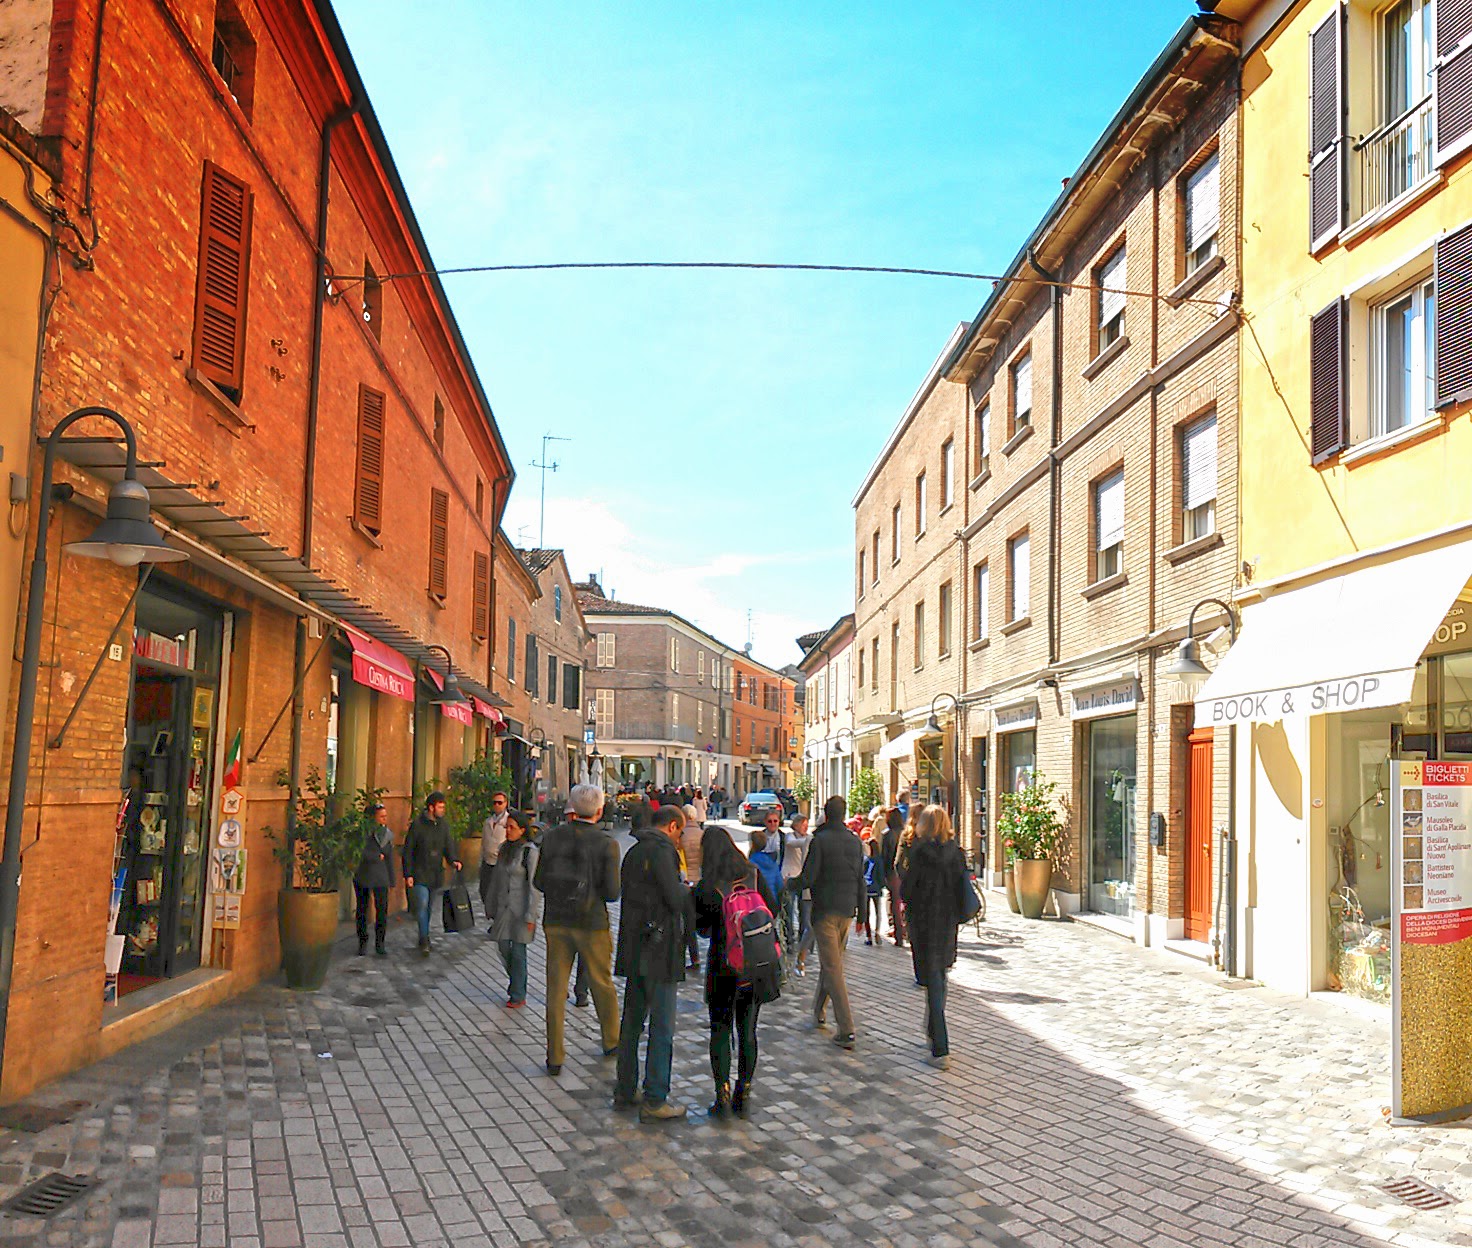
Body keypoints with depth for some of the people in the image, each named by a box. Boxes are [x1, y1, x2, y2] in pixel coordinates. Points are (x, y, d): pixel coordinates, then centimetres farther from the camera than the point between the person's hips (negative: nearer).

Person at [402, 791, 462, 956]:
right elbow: (408, 850, -8)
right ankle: (424, 940, -8)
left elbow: (448, 845, 8)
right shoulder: (417, 824, -11)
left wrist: (453, 860, -13)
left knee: (429, 907, 13)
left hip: (437, 873, 5)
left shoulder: (443, 823, 4)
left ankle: (424, 938, 26)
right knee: (422, 905, -13)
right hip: (420, 873, -5)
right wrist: (408, 874, -11)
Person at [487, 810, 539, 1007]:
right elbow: (497, 879, 15)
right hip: (504, 907, 6)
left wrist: (530, 915, -17)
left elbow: (534, 885, -14)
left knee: (518, 950, -2)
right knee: (503, 947, 10)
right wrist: (492, 907, 16)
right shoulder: (504, 848, 9)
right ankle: (516, 981, 35)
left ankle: (518, 995, 9)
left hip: (521, 908, -6)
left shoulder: (530, 852, -12)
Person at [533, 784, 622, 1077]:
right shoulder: (607, 844, -13)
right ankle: (611, 1042, 34)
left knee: (556, 988, 8)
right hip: (592, 924, -2)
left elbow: (539, 882, -1)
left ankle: (554, 1058, 11)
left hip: (556, 921, 2)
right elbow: (612, 892, -13)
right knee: (602, 984, 17)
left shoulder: (552, 837, -5)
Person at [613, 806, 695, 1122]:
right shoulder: (661, 851, -14)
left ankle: (625, 1091, 24)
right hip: (660, 950, -9)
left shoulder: (634, 852, 14)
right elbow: (675, 899, -18)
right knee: (662, 1027, -3)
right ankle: (655, 1101, 0)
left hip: (634, 950, 9)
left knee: (632, 1021, 16)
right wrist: (686, 890, 2)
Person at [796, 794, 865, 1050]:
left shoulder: (820, 840, -12)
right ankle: (818, 1013, 33)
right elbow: (861, 880, 9)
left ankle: (846, 1029, -12)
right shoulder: (855, 841, 6)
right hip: (847, 910, 6)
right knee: (830, 963, 21)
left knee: (833, 967, -6)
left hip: (825, 909, -6)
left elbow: (808, 878, -14)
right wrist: (862, 913, 16)